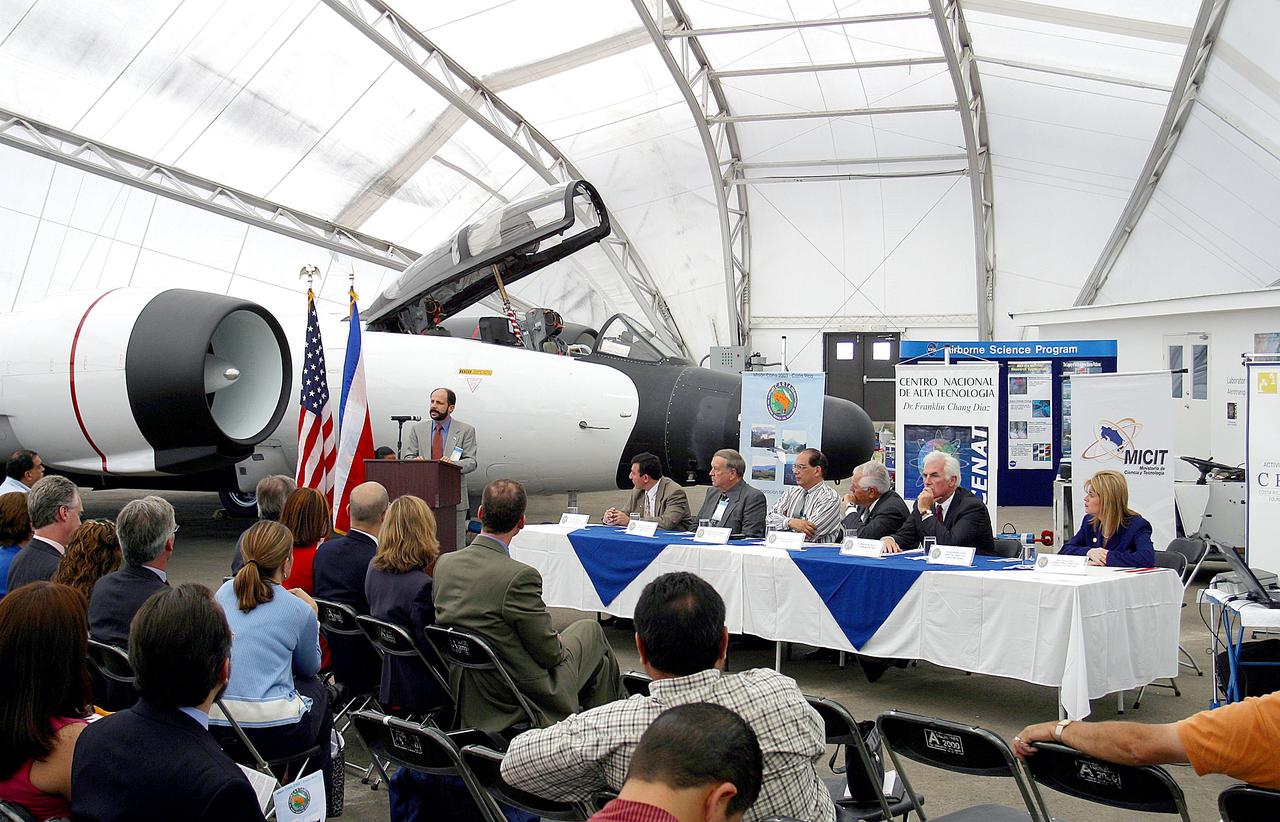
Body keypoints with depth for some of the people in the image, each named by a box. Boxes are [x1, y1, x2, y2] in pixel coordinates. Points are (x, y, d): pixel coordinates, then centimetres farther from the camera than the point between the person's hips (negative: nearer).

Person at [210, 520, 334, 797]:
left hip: (213, 726, 5)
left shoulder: (224, 592, 6)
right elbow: (310, 668, 14)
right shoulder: (299, 611, -4)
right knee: (317, 690, 28)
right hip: (274, 733, -5)